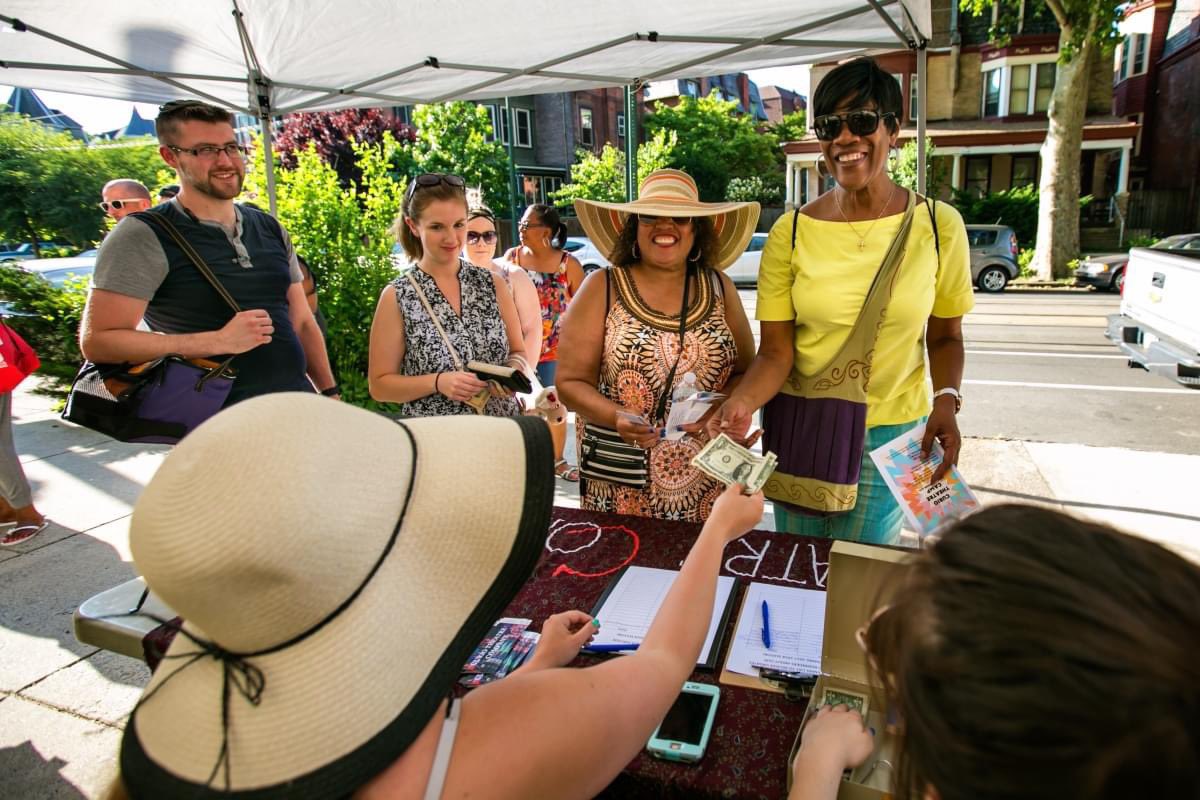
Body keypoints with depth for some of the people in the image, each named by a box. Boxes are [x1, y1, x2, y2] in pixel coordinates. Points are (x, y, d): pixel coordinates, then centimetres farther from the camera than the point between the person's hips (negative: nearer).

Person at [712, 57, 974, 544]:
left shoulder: (938, 225, -6)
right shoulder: (791, 232, -8)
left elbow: (945, 337, 4)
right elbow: (776, 352, -11)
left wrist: (946, 400, -14)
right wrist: (743, 401, -29)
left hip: (890, 434, 0)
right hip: (800, 429, 1)